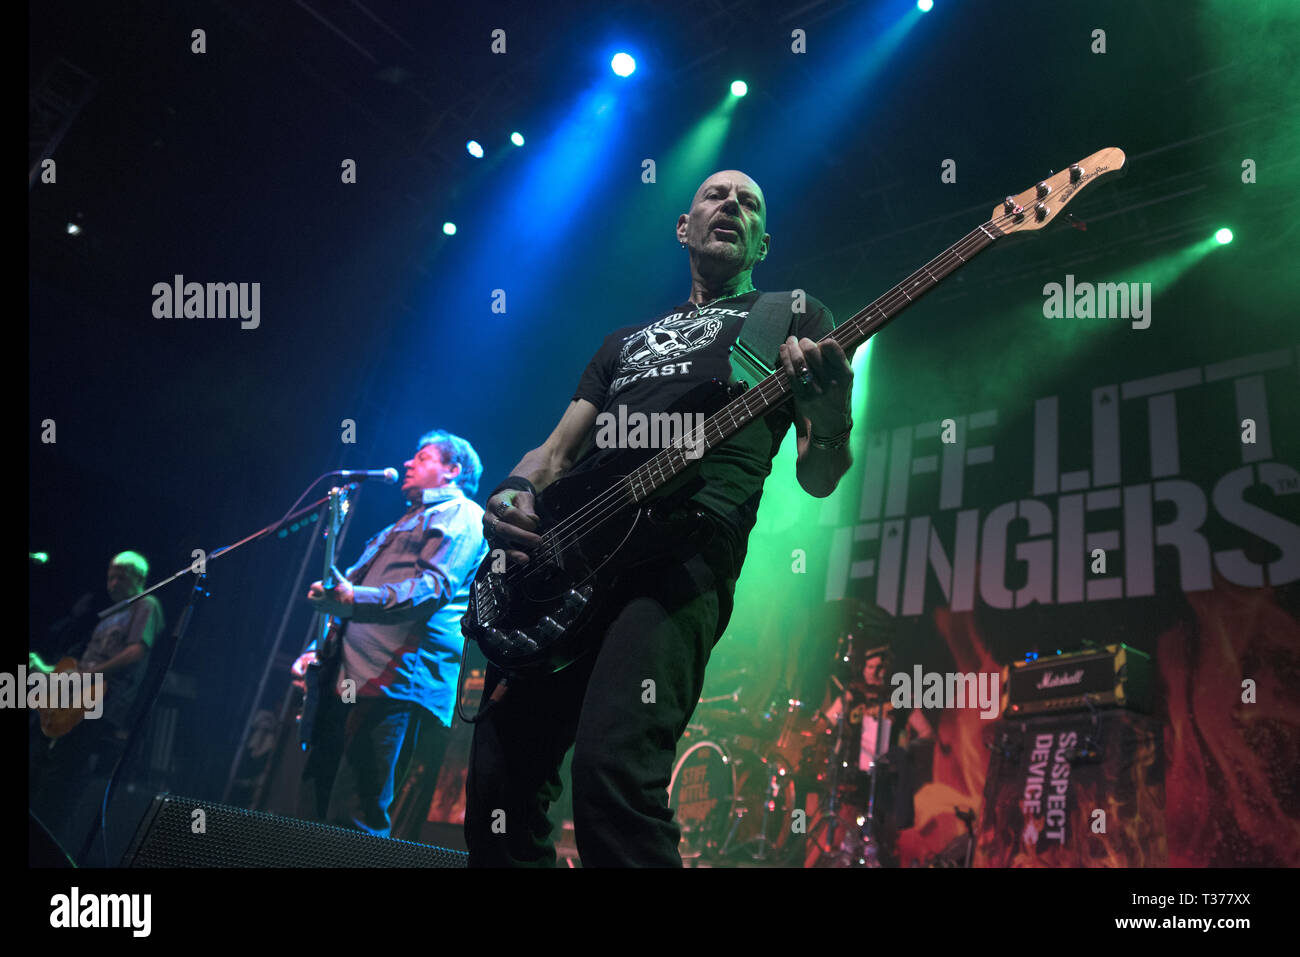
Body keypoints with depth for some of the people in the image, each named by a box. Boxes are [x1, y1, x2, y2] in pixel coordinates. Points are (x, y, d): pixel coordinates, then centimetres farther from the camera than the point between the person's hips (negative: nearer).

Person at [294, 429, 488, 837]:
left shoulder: (461, 515, 2)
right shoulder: (402, 524, 32)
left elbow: (436, 584, -15)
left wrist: (356, 599, -28)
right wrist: (318, 648, 20)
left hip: (394, 682, -9)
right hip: (347, 680, 9)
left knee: (354, 821, -14)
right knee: (312, 813, 6)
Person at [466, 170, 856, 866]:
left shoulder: (792, 316, 20)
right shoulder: (627, 339, 32)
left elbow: (818, 478, 8)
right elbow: (557, 450, 26)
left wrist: (829, 400, -14)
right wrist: (515, 494, 3)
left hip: (687, 544, -5)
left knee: (613, 768, -27)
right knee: (500, 778, -2)